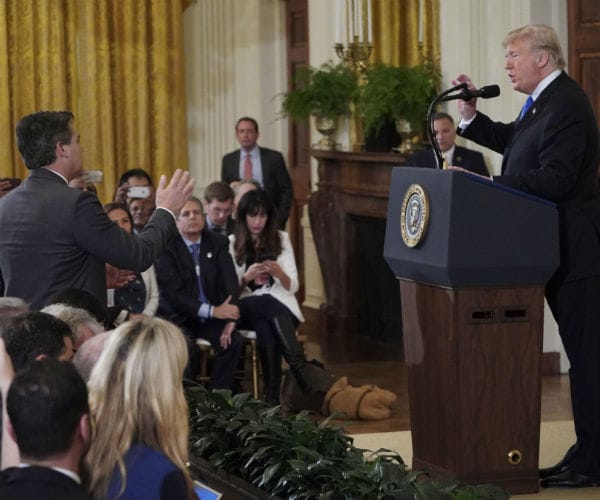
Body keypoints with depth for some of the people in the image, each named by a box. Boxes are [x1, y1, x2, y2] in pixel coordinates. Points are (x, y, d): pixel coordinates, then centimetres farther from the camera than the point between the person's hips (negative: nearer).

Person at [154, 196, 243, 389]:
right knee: (186, 347, -32)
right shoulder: (166, 248, -9)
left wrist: (230, 319, -18)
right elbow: (173, 292, -17)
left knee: (234, 341, -22)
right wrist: (213, 311, -23)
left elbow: (229, 281, -2)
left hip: (213, 316, 4)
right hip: (178, 317, -4)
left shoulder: (218, 243, 6)